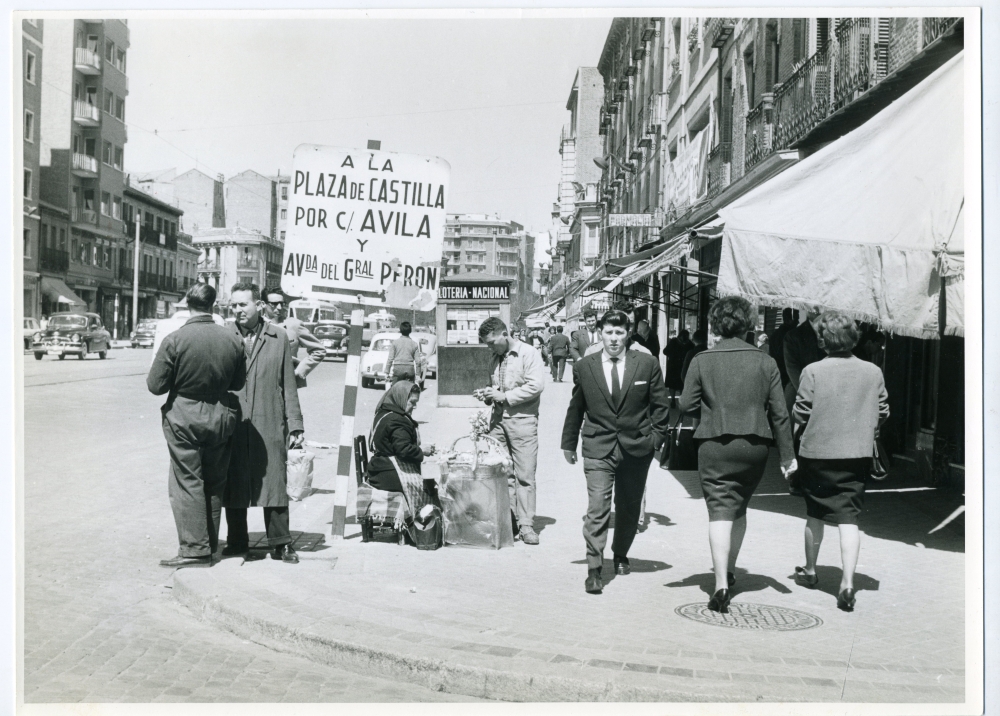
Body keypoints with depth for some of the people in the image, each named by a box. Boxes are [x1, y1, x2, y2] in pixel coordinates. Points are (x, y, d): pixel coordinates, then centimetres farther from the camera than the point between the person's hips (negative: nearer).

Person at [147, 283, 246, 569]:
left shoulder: (174, 340, -15)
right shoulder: (232, 340, -5)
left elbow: (155, 385, -11)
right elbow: (238, 382, 6)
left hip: (184, 418, -4)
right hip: (220, 417, 4)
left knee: (187, 484, 3)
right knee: (214, 483, 15)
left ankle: (195, 548, 2)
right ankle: (211, 543, 24)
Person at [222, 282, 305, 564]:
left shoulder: (278, 337, 6)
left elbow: (288, 385, 7)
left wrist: (295, 424, 2)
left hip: (270, 425, 0)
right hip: (233, 425, 1)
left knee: (275, 484, 3)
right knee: (233, 485, 7)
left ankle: (280, 544, 13)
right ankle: (237, 541, 21)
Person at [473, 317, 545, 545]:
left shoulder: (528, 353, -6)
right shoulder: (494, 357, 16)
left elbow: (536, 385, -15)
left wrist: (505, 396, -14)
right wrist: (487, 394, 7)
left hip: (522, 419, -6)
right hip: (498, 418, 6)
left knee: (525, 475, -5)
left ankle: (526, 525, 0)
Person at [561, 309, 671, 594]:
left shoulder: (647, 364, -1)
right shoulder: (583, 367, 0)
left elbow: (660, 405, 6)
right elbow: (575, 409, 10)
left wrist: (656, 437, -1)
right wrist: (568, 443, 14)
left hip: (636, 447, 2)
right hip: (598, 448, -1)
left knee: (629, 506, 15)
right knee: (598, 507, -12)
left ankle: (620, 555, 38)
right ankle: (594, 569, -9)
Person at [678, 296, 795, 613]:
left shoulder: (701, 361, -5)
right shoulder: (765, 362, 0)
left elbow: (686, 405, -5)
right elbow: (779, 413, 0)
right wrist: (787, 454, 6)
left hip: (715, 445, -2)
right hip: (754, 446, 3)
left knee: (720, 512, -3)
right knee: (739, 508, 21)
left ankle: (721, 584, -14)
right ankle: (729, 569, 34)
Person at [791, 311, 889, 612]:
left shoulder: (813, 371, -11)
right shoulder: (873, 372, -1)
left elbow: (799, 415, -9)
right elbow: (882, 414, 5)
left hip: (817, 452, -1)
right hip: (858, 455, 1)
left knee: (815, 515, 15)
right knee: (849, 518, 1)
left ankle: (810, 571, 33)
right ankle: (847, 581, -11)